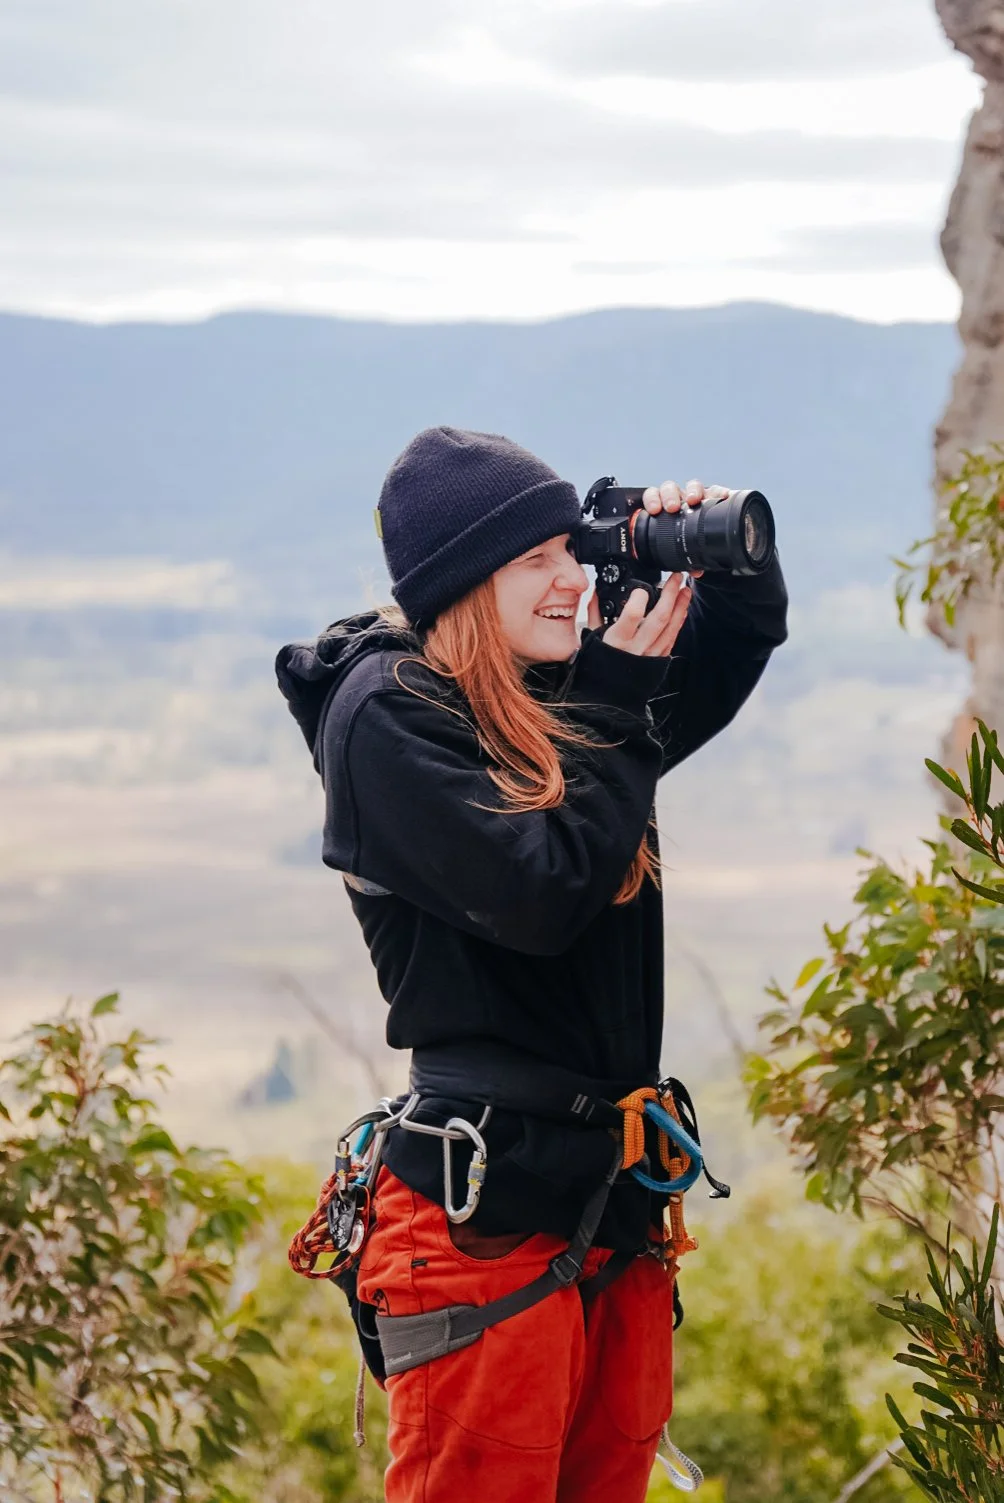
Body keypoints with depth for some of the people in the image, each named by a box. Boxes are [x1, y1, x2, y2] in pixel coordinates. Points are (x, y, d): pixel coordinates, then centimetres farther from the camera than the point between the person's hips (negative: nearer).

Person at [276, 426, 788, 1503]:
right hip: (492, 1203, -8)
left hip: (616, 1199, 8)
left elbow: (748, 637, 25)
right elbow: (541, 892, -19)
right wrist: (625, 707, -11)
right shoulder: (386, 713, -9)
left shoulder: (565, 687, 12)